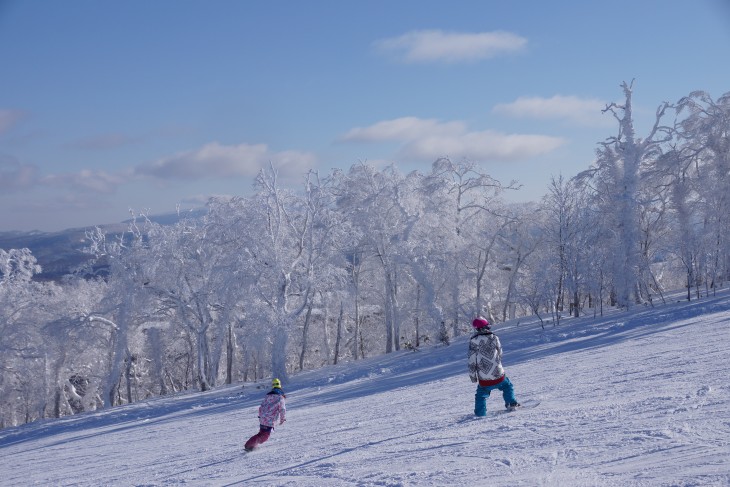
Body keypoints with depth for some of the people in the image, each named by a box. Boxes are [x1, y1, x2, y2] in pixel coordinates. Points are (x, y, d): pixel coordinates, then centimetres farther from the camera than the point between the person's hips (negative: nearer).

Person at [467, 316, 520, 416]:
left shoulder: (473, 341, -8)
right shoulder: (494, 338, -7)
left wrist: (472, 375, 3)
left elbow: (472, 359, -5)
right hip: (498, 374, 0)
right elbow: (500, 353, 6)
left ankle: (480, 413, 11)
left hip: (484, 378, 0)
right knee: (507, 386, 25)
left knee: (481, 395, 16)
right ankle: (511, 403, 16)